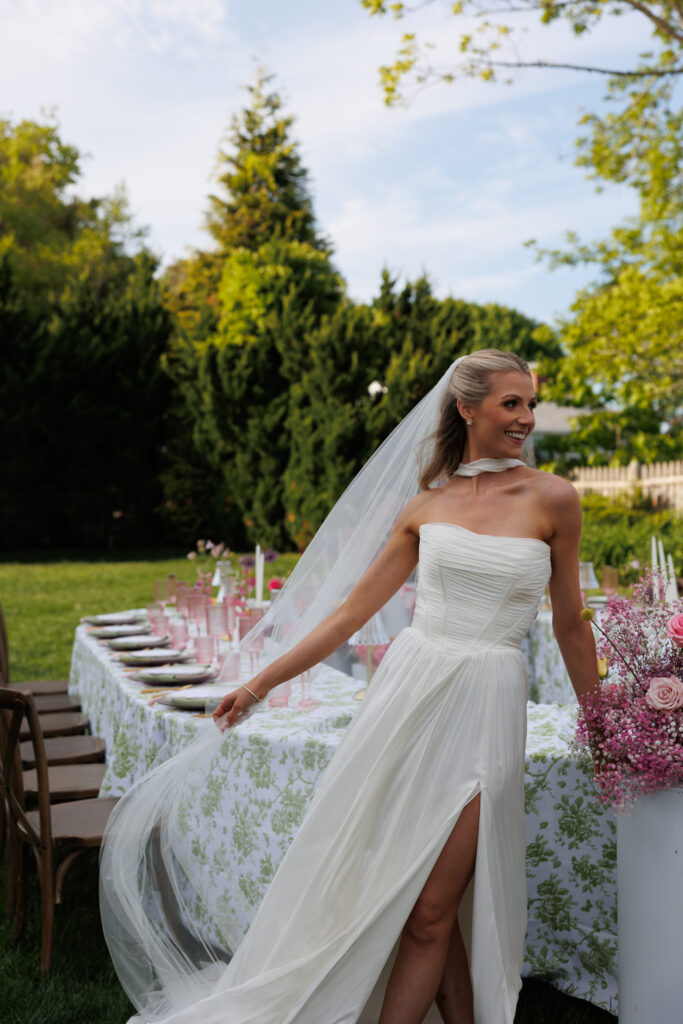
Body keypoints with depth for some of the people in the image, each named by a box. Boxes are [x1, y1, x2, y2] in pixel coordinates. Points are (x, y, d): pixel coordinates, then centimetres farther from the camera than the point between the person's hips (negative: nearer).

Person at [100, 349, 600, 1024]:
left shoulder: (551, 499, 2)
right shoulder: (426, 506, 8)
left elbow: (569, 623, 10)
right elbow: (353, 611, 10)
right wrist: (260, 684, 10)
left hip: (485, 705, -2)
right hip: (408, 688, 3)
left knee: (430, 912, -2)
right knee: (371, 884, 7)